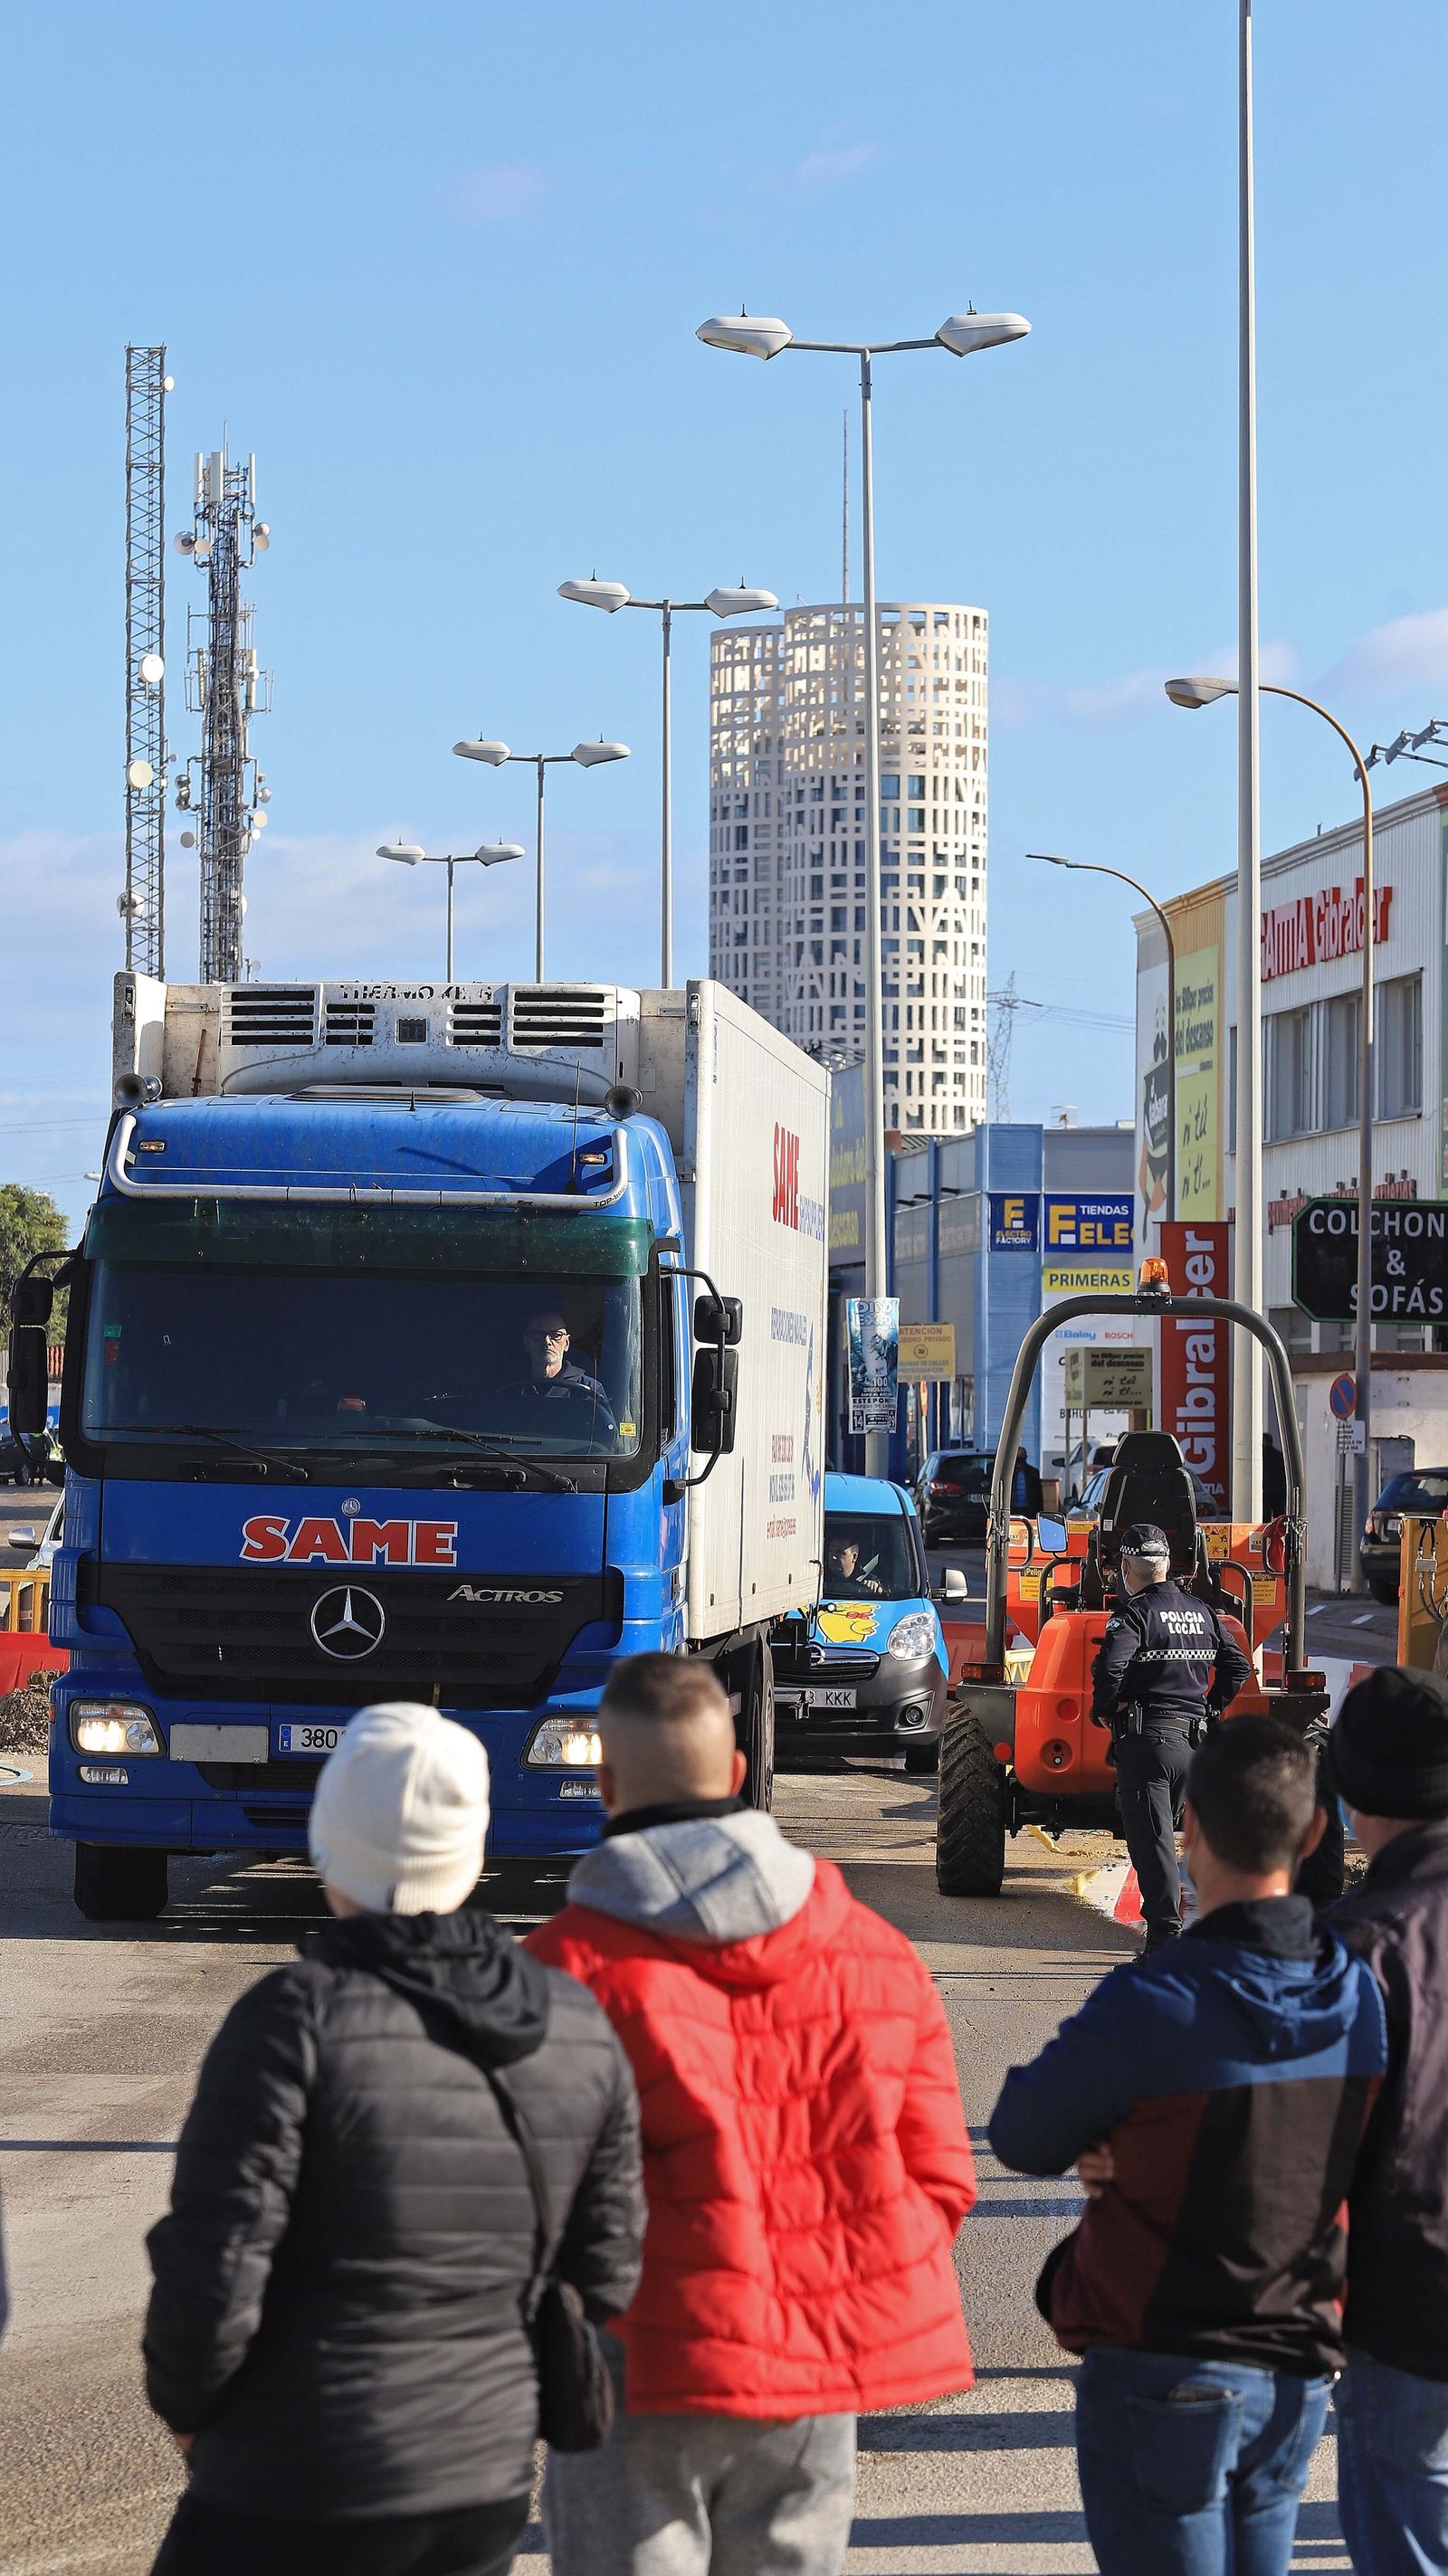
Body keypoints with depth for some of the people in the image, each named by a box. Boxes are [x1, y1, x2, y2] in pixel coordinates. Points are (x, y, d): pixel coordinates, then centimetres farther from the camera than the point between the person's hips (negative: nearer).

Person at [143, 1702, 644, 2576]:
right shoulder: (577, 2026, 1)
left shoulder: (296, 2019, -16)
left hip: (298, 2500, -6)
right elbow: (604, 2272, 6)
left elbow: (214, 2276, -17)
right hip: (487, 2485, 6)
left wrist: (187, 2404, 2)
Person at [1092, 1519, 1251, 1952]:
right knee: (1163, 1832, 20)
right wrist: (1210, 1708, 17)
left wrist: (1105, 1707, -7)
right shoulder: (1201, 1611, 12)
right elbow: (1238, 1665, 15)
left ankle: (1165, 1934, -11)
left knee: (1151, 1840, -6)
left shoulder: (1133, 1612, -10)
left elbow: (1109, 1667, -24)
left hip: (1145, 1738, -7)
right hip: (1193, 1739, 7)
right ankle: (1163, 1916, 25)